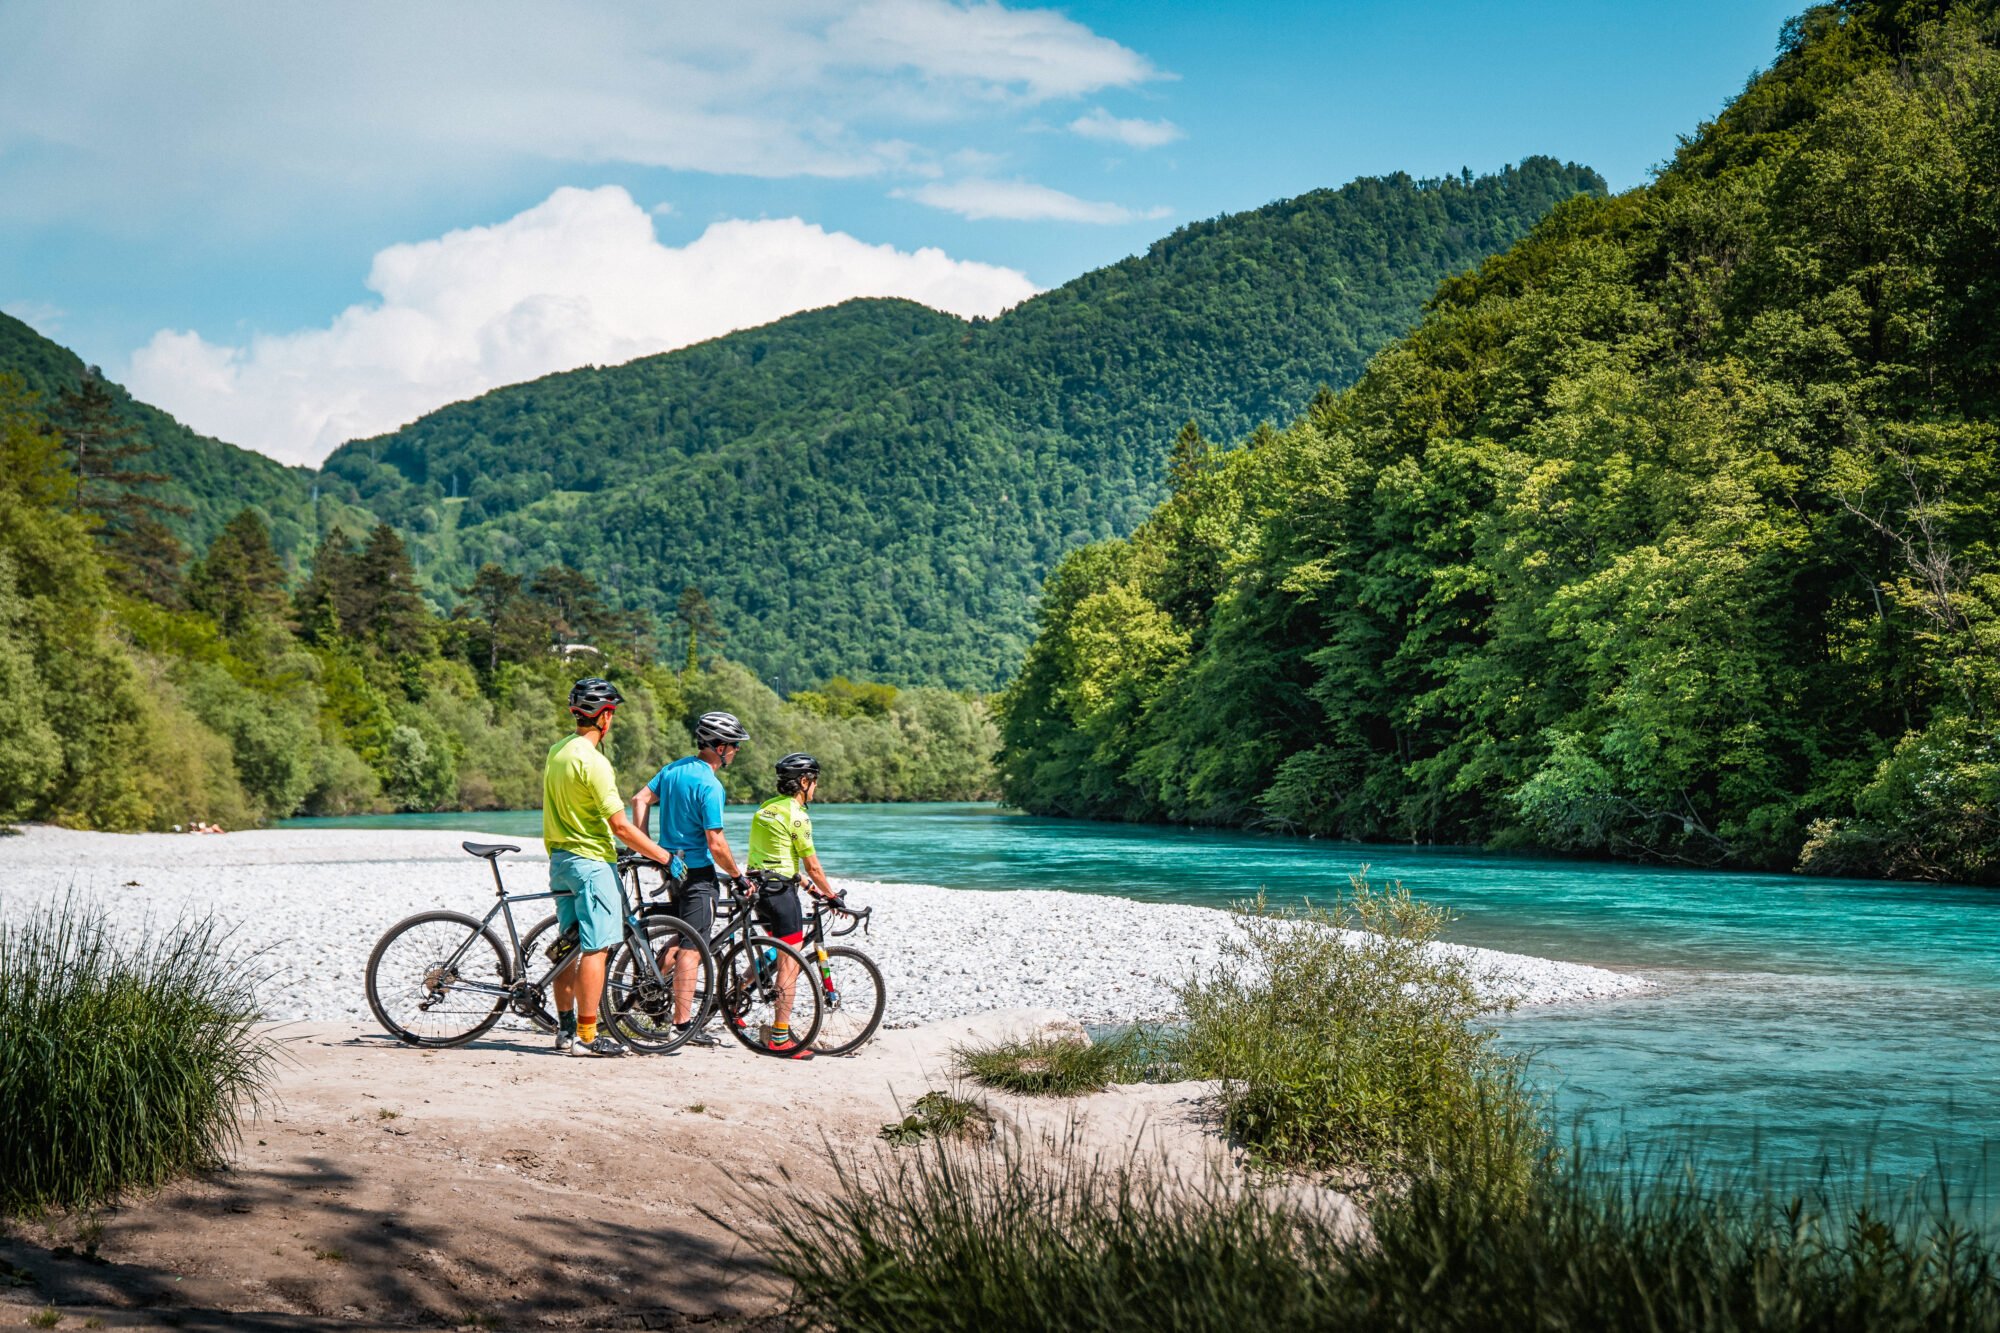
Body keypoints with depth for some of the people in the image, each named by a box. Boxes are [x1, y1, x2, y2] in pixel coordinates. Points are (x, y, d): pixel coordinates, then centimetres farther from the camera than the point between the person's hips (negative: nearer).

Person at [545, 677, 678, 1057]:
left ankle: (567, 1030, 18)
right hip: (591, 860, -9)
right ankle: (586, 1036, -4)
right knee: (594, 950, -5)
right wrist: (666, 857, -12)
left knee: (569, 947, 13)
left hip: (560, 858, 9)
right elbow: (621, 826, -19)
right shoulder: (592, 761, -19)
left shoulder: (557, 751, 9)